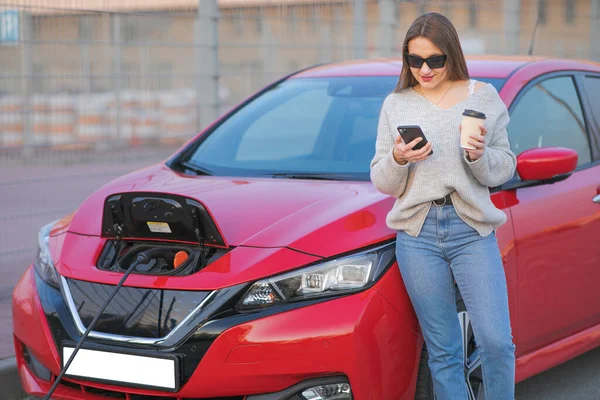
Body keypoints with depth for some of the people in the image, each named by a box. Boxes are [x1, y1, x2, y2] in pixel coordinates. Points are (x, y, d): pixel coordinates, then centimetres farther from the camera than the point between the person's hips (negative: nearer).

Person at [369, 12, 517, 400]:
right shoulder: (396, 105, 8)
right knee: (443, 350, 6)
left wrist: (480, 156, -15)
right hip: (418, 233, 1)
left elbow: (505, 169, 6)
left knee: (496, 340, -9)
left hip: (472, 229, -1)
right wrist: (398, 160, -13)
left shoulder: (484, 98, 5)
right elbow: (381, 183, 8)